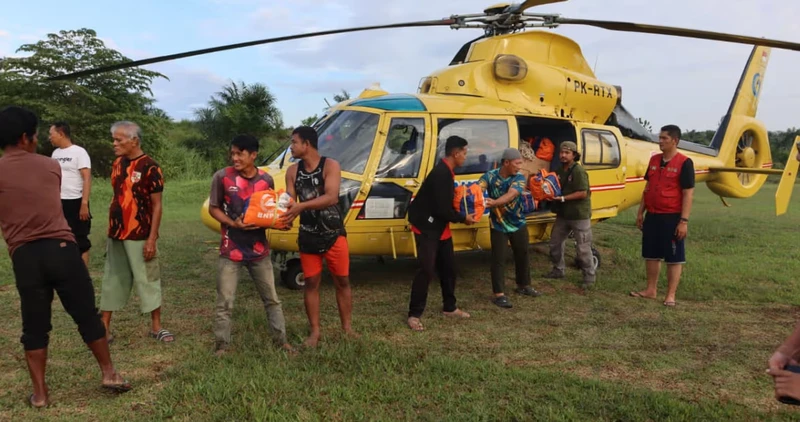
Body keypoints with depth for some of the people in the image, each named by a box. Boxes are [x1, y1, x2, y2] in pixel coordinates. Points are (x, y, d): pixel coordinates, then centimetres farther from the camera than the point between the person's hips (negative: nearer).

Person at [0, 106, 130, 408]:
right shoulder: (51, 166, 6)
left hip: (24, 256, 0)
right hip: (62, 248, 0)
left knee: (34, 326, 11)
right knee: (87, 315, 11)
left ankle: (39, 392, 18)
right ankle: (109, 373, 20)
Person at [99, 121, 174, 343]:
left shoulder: (149, 167, -12)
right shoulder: (117, 164, 7)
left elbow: (157, 205, -12)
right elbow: (117, 198, 14)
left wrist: (152, 239, -16)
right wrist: (111, 231, 13)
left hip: (139, 236, -6)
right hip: (116, 235, 6)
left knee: (147, 280, 4)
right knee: (112, 280, 12)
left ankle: (156, 327, 16)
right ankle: (104, 328, 21)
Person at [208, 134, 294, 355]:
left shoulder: (266, 180, -2)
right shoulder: (222, 177, -9)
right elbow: (213, 208, -1)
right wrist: (233, 223, -18)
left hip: (259, 249, 2)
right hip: (231, 250, -2)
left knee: (271, 298, 11)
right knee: (225, 302, 3)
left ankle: (281, 340, 23)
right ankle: (222, 346, 17)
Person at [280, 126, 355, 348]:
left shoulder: (330, 165, -11)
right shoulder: (292, 171, 2)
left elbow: (332, 197, -24)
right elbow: (290, 201, -2)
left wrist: (301, 206, -35)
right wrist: (284, 216, -25)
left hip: (334, 233, -3)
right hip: (307, 235, 3)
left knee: (342, 281, 7)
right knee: (311, 282, 7)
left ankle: (347, 327, 21)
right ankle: (315, 331, 18)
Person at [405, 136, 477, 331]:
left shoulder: (446, 172, 9)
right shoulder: (441, 174, -23)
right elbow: (442, 209, -24)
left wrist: (462, 215, 4)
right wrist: (463, 219, -10)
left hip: (440, 227, 10)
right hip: (427, 227, -10)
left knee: (448, 267, 15)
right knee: (427, 269, -11)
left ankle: (449, 307, 29)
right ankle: (414, 314, -2)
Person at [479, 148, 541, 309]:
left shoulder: (519, 178, -14)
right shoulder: (490, 176, -13)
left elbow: (510, 195, -32)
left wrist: (494, 202, -50)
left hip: (518, 224, 3)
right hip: (498, 226, -2)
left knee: (522, 255, 16)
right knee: (498, 259, -2)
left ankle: (523, 285, 36)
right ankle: (499, 294, 4)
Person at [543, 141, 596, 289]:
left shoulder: (578, 171, -17)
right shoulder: (559, 171, 9)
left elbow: (583, 193, -22)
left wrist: (563, 198, -24)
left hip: (579, 215, -8)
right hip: (563, 214, 8)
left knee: (583, 248, -2)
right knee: (555, 242, 15)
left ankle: (589, 277, 9)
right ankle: (558, 270, 31)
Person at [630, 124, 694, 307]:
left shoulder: (684, 163, -10)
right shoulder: (654, 160, 9)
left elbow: (688, 194, -12)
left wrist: (684, 220, -17)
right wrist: (640, 212, 13)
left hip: (672, 217, -7)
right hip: (652, 216, 7)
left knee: (674, 258, 2)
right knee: (652, 255, 13)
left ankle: (670, 295, 9)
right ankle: (651, 290, 24)